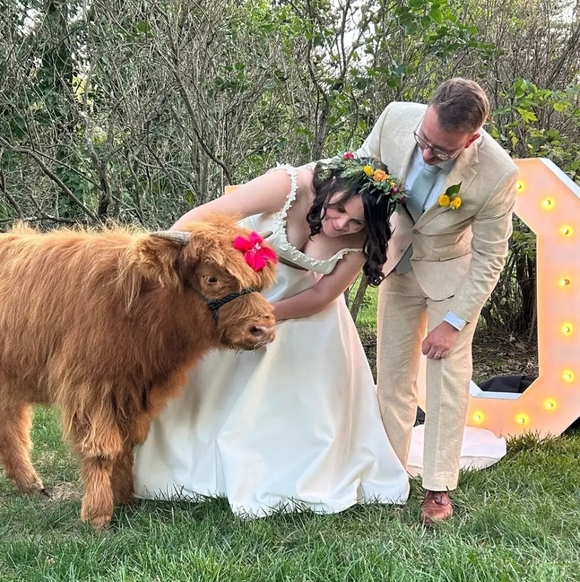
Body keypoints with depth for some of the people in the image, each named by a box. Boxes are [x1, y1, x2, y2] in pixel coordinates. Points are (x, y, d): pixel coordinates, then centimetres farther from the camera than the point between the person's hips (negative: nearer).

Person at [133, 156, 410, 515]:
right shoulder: (289, 186, -36)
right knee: (212, 376, 5)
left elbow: (323, 293, -16)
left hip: (299, 293, 2)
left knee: (314, 387, 1)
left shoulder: (362, 239, -25)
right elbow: (204, 215, -35)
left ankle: (310, 477, 21)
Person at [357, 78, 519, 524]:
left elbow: (490, 257, -20)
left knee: (448, 375, -3)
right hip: (399, 263, 4)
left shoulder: (498, 175, -33)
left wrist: (454, 321, -19)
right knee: (392, 372, 9)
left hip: (454, 271, -3)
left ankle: (438, 488, 9)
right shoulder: (396, 118, -26)